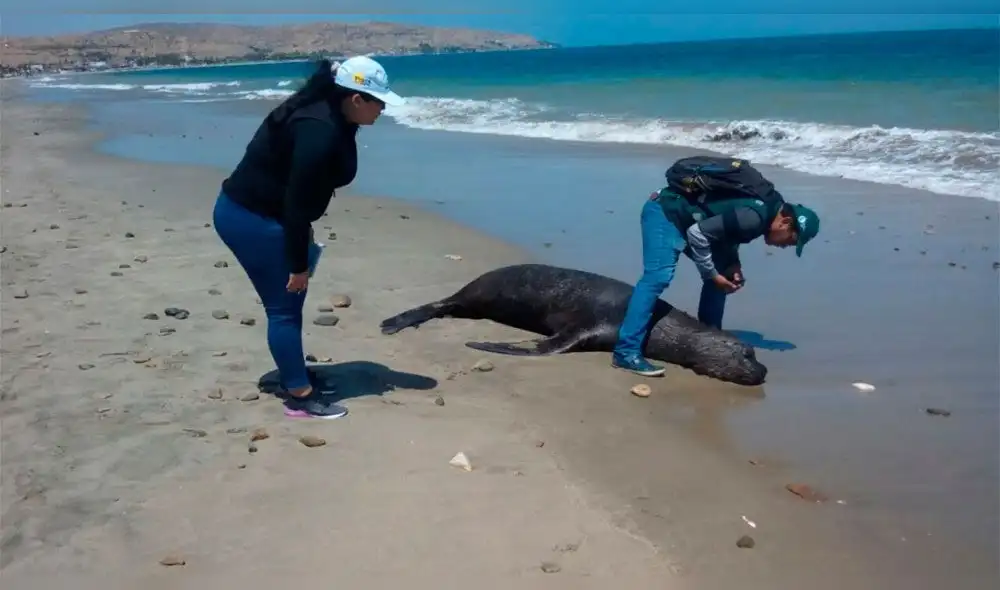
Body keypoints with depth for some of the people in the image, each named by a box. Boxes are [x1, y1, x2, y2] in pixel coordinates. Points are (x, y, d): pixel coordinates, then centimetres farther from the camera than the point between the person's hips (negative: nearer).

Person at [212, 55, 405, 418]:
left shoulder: (330, 118, 5)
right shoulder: (319, 130, -27)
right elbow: (298, 199, -26)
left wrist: (303, 236, 17)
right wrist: (298, 264, -20)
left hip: (260, 213, 10)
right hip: (248, 218, -10)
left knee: (289, 303, 17)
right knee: (284, 306, -4)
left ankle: (293, 378, 30)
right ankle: (300, 396, 4)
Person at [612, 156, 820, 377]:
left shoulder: (769, 205, 5)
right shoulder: (755, 217, -26)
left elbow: (726, 231, 17)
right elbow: (697, 233, -27)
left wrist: (733, 267, 2)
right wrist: (712, 275, -16)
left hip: (681, 214, 10)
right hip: (664, 212, -10)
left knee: (723, 273, 11)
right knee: (658, 277, -22)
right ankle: (627, 352, -26)